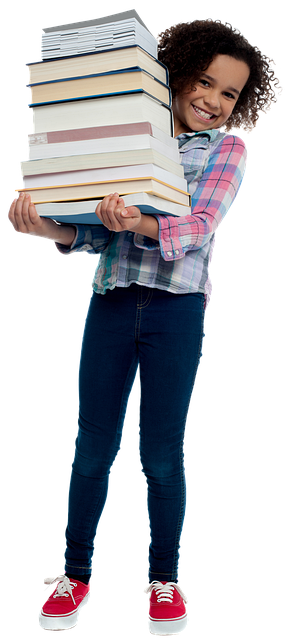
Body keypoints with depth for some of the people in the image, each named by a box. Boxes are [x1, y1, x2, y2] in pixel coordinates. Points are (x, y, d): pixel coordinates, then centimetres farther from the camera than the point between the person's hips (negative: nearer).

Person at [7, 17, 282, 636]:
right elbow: (92, 235, 5)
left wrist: (139, 224, -32)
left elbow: (197, 228, -12)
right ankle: (76, 575, 24)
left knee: (162, 453, 3)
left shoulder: (228, 149, 4)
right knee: (93, 447, 7)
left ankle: (164, 581, 23)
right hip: (111, 302, 2)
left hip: (177, 310, -2)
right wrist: (45, 227, -15)